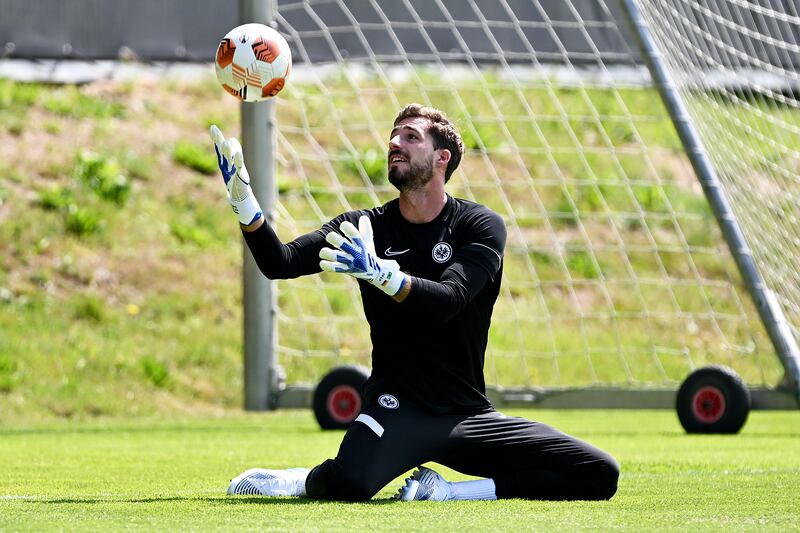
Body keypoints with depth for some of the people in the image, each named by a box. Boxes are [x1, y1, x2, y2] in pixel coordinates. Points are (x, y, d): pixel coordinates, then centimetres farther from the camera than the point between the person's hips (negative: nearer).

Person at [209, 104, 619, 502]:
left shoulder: (481, 226, -1)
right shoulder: (365, 227, 5)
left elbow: (447, 300, -20)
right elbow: (280, 264, -7)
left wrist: (380, 273, -37)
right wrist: (243, 200, -22)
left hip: (468, 414, 2)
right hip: (396, 408, -2)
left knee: (600, 475, -12)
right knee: (350, 482, -38)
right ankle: (300, 481, -1)